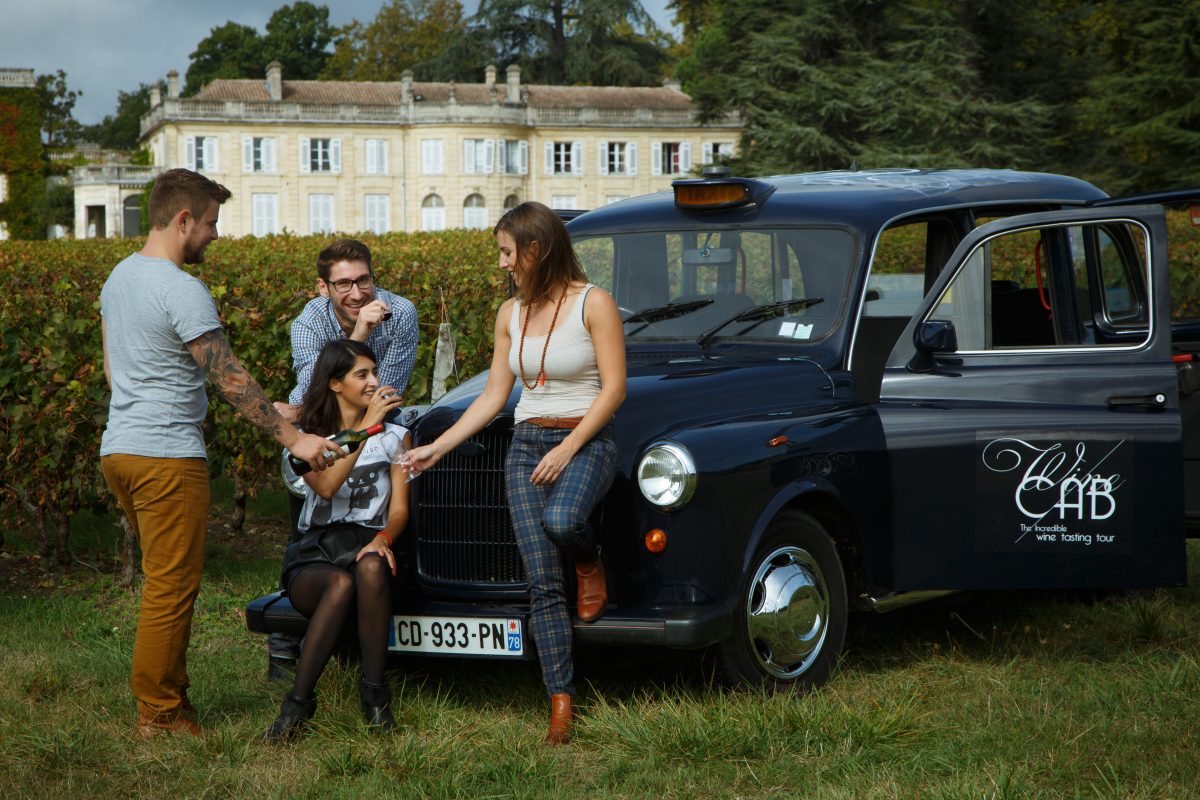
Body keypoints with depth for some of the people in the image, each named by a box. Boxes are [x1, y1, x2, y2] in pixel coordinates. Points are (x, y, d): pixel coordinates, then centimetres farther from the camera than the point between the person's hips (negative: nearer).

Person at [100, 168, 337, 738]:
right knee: (171, 588, -2)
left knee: (163, 580, 16)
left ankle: (166, 698, 19)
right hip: (167, 456, -10)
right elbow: (231, 380, -16)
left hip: (119, 450, 10)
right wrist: (293, 439, -12)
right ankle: (160, 712, 3)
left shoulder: (118, 278, 13)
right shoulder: (182, 291, -16)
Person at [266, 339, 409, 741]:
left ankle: (374, 691, -28)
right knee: (340, 583, -38)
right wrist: (365, 427, -20)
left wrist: (383, 538, -18)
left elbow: (399, 507, 5)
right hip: (313, 555, -1)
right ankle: (298, 702, -32)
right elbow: (326, 486, -15)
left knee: (371, 568, -38)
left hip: (368, 544, 1)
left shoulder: (394, 436, 14)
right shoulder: (307, 437, 7)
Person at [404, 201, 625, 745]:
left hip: (586, 441, -5)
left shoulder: (593, 303, -6)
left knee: (559, 520, -38)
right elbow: (493, 397, 14)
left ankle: (590, 562, -1)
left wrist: (567, 450, -16)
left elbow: (614, 388, -10)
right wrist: (436, 449, 9)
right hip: (525, 448, 5)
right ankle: (562, 706, -6)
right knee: (542, 585, -7)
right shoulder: (511, 314, 11)